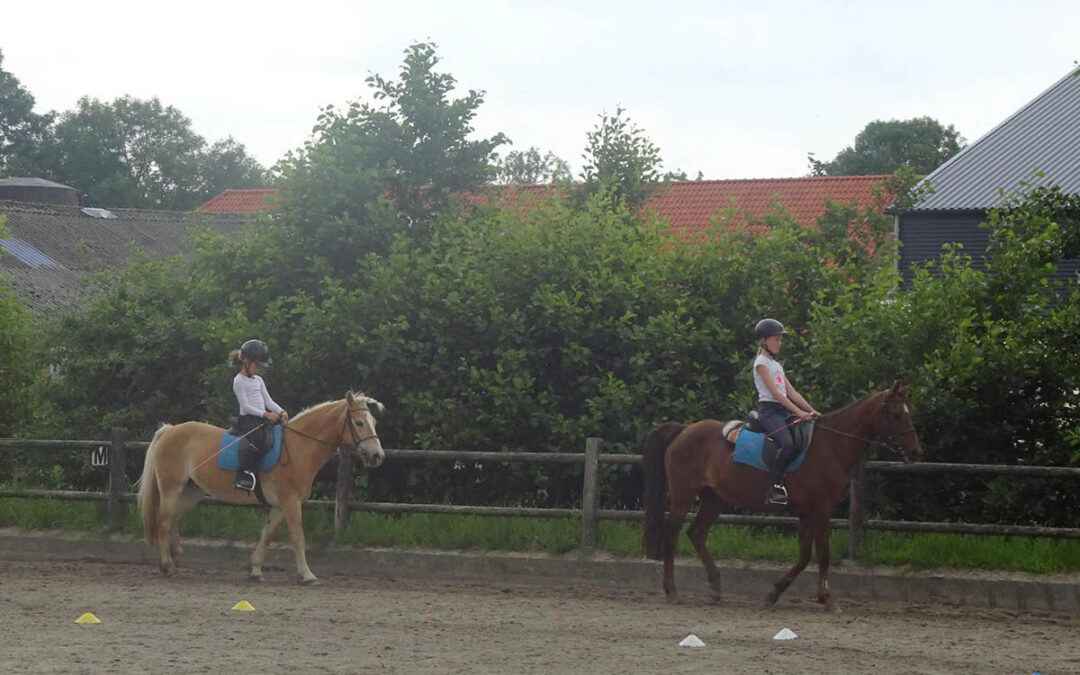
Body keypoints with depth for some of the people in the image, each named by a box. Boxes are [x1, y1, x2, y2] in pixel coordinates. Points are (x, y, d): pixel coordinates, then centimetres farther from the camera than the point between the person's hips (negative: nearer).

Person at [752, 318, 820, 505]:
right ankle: (775, 487, -32)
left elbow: (792, 392, 19)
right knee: (788, 443, -32)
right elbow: (774, 392, -12)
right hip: (769, 410, -9)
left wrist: (812, 411, 7)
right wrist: (798, 412, -18)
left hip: (782, 412, 9)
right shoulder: (762, 362, -2)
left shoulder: (777, 365, 24)